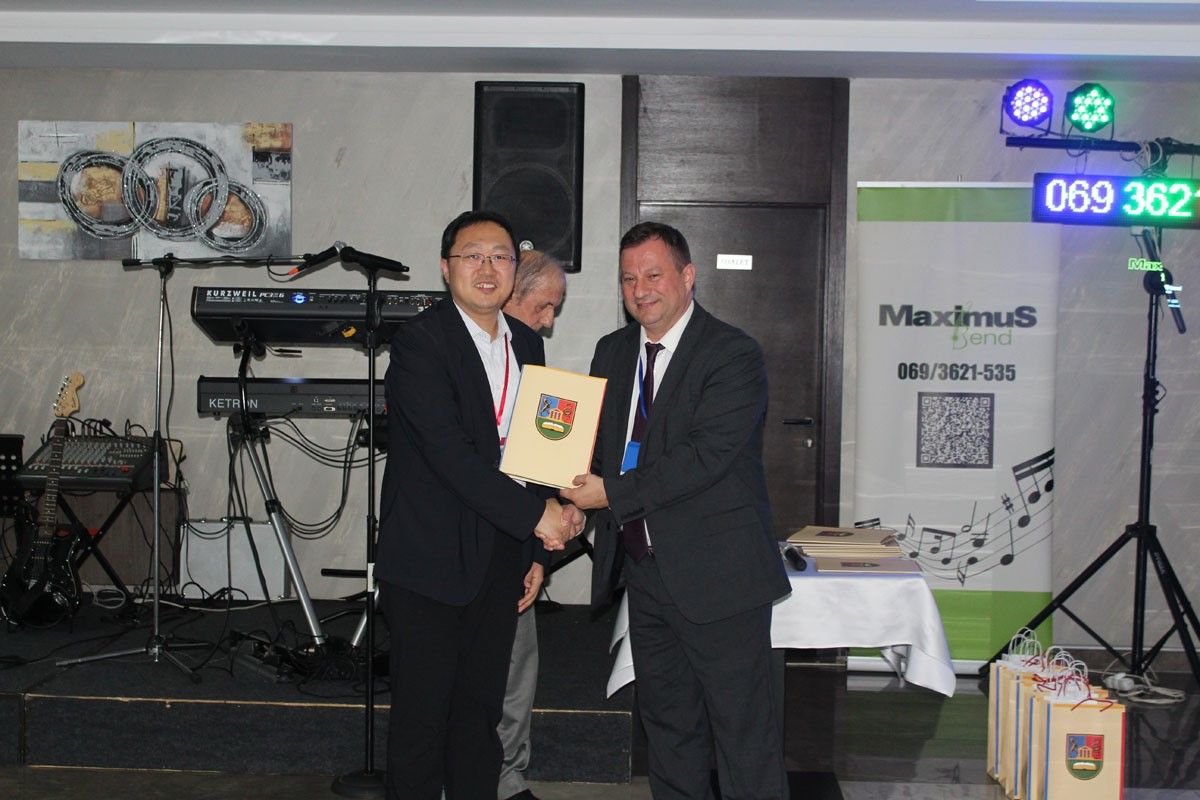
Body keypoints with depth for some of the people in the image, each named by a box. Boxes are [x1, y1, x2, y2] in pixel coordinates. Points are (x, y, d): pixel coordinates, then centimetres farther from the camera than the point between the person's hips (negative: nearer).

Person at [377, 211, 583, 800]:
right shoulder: (419, 342, -12)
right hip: (429, 561, -6)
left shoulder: (527, 344, 11)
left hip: (500, 560, 6)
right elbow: (449, 452, -21)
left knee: (481, 713, 14)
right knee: (421, 717, 3)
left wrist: (536, 552, 12)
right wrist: (535, 515, -19)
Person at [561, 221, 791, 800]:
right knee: (667, 725, 18)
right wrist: (575, 492, -8)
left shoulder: (733, 355, -11)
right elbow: (594, 439, 14)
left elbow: (705, 456, -21)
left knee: (745, 734, 0)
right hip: (645, 571, 7)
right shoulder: (613, 352, 12)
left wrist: (612, 493, -20)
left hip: (716, 574, -7)